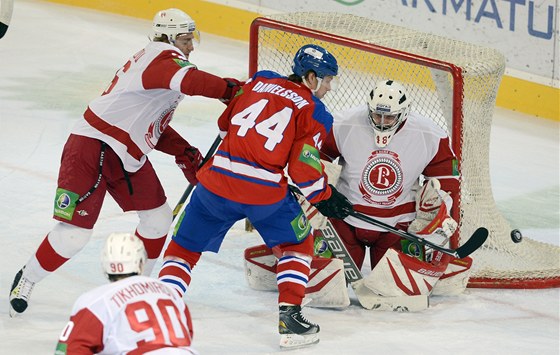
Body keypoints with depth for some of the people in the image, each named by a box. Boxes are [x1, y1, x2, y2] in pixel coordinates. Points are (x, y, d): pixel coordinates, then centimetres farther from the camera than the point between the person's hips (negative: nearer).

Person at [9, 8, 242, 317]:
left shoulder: (160, 61, 18)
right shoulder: (163, 55, -13)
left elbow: (155, 126, 22)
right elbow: (189, 80, -36)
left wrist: (184, 152, 10)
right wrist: (229, 89, -26)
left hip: (129, 157, 11)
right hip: (93, 149, -11)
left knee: (158, 219, 12)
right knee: (73, 233, -10)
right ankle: (25, 282, 10)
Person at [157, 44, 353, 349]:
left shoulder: (259, 82, 14)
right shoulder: (315, 112, 2)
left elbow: (225, 124, 23)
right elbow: (304, 169, -4)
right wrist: (325, 197, 12)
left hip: (218, 177, 2)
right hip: (265, 192, -2)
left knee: (183, 248, 16)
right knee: (297, 244, 22)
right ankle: (289, 316, 12)